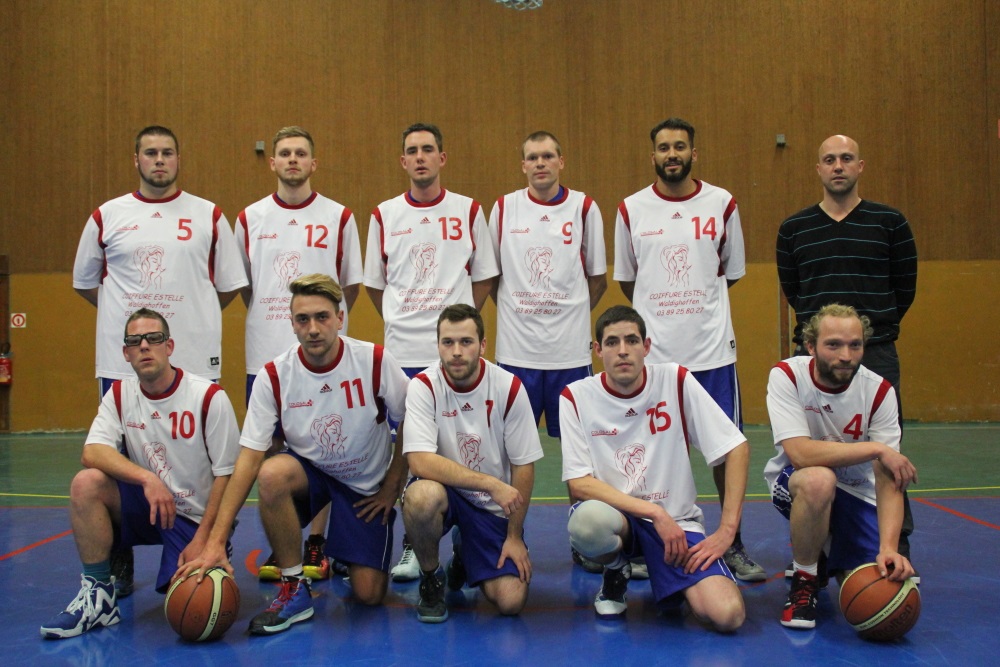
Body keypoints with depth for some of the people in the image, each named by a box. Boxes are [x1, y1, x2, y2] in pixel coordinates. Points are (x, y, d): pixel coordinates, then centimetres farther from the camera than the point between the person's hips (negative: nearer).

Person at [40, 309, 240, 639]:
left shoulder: (209, 397, -12)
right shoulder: (120, 394, 0)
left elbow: (227, 475, -11)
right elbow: (92, 452, -15)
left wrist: (203, 539, -16)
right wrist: (147, 478, -31)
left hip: (197, 517, -3)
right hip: (146, 507, 4)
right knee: (86, 483, -23)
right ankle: (99, 595, -11)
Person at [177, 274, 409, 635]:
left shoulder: (375, 361, -19)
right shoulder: (274, 376, -17)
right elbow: (249, 457, -20)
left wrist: (391, 487, -7)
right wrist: (216, 539, -27)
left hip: (366, 484, 0)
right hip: (309, 471, 1)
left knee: (369, 595, -10)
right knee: (271, 474, -36)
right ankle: (294, 589, -16)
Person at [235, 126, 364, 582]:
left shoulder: (339, 217, 2)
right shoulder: (250, 218, 7)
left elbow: (351, 284, 8)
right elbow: (242, 285, 15)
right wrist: (273, 320, 8)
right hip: (266, 352, 2)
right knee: (270, 447, 6)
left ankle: (316, 544, 13)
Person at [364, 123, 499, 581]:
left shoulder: (469, 211, 5)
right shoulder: (384, 215, 8)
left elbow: (483, 278, 11)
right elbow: (374, 284, 14)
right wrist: (403, 320, 6)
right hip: (402, 351, 1)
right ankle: (411, 546, 14)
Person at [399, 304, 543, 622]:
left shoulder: (509, 388, -12)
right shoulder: (423, 386, -15)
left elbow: (524, 466, -6)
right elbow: (419, 461, -26)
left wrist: (515, 536, -5)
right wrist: (491, 483, -31)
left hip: (493, 504, 1)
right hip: (444, 492, -1)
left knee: (511, 601, -15)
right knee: (422, 495, -38)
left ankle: (465, 558, 21)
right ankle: (431, 578, -5)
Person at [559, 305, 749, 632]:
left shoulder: (676, 381, -6)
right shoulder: (576, 397, -7)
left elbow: (737, 448, -5)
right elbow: (579, 484, -12)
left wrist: (726, 530, -10)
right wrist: (655, 512, -20)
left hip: (677, 520, 1)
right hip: (614, 515, 0)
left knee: (727, 615, -23)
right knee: (587, 521, -38)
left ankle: (668, 581, 14)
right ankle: (616, 572, 1)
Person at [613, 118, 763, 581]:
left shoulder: (722, 204, 4)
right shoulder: (631, 210, 3)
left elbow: (732, 272, 14)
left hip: (712, 349, 0)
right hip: (653, 350, 0)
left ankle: (734, 543, 19)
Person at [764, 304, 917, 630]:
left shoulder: (879, 391, -12)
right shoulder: (787, 376, -19)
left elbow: (887, 480, -17)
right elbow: (800, 453, -31)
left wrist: (889, 547, -32)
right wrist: (876, 449, -31)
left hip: (856, 493, 4)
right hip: (793, 482, -3)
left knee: (890, 577, -14)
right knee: (819, 479, -38)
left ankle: (832, 561, 23)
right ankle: (804, 578, -11)